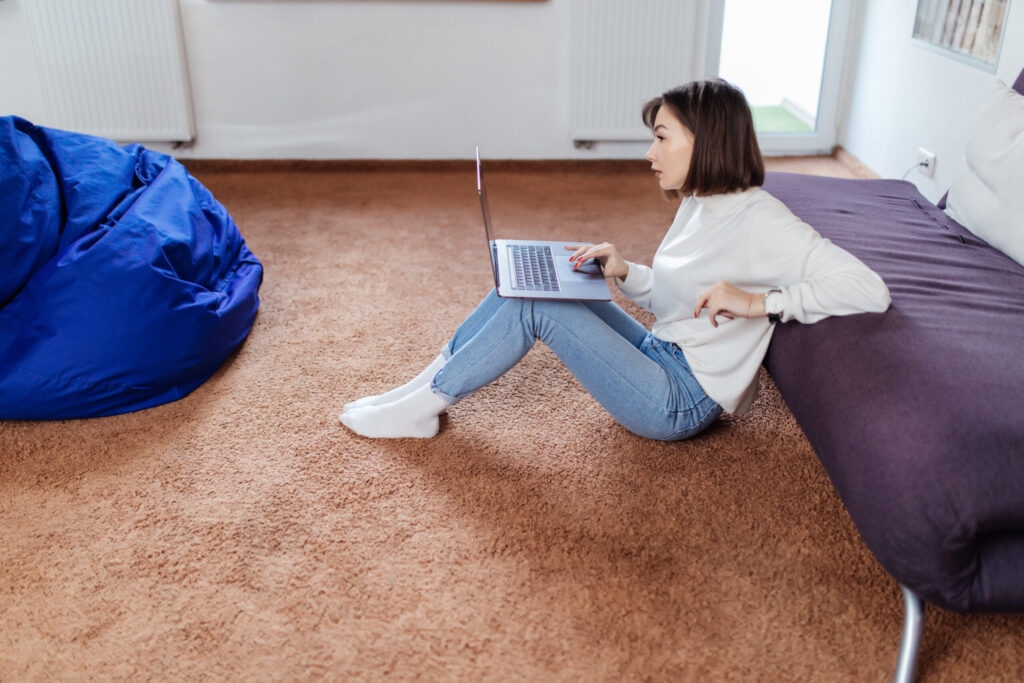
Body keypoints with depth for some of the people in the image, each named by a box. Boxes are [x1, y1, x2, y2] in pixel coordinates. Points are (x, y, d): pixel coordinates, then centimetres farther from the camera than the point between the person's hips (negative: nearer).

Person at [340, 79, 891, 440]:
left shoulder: (761, 220, -19)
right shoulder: (698, 204, 7)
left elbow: (871, 291, -24)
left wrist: (759, 301, -29)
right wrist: (623, 273, -3)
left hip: (681, 403, -8)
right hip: (659, 359, 9)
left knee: (536, 304, -18)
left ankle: (424, 406, -3)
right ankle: (432, 383, 3)